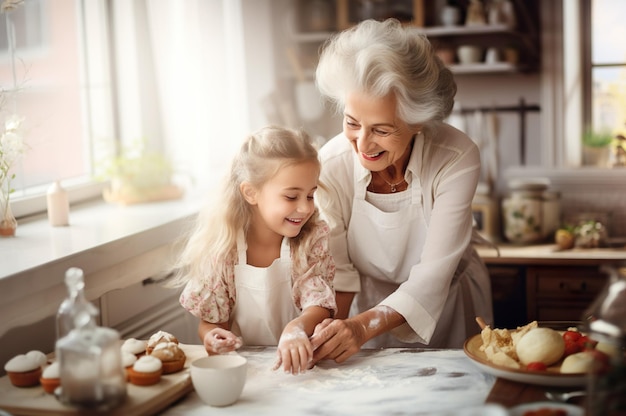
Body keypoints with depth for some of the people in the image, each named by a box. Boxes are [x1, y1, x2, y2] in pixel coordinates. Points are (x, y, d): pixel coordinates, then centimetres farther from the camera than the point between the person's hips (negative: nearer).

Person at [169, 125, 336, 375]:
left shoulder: (315, 239, -4)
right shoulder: (220, 246, -7)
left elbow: (321, 307, -12)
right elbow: (211, 321, 2)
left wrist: (297, 328, -35)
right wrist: (212, 337, -22)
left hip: (300, 363, -1)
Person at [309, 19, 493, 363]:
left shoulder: (457, 160, -25)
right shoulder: (331, 166, -20)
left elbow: (432, 276, -26)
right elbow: (337, 271, -12)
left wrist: (365, 326, -39)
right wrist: (329, 333, -29)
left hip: (448, 308, -1)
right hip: (372, 306, 2)